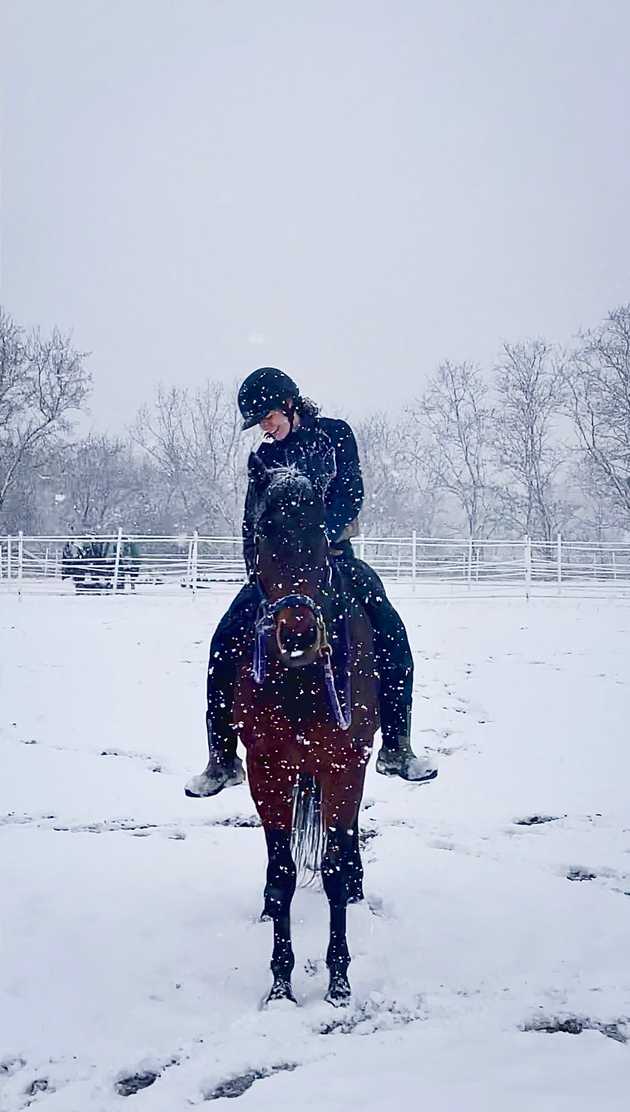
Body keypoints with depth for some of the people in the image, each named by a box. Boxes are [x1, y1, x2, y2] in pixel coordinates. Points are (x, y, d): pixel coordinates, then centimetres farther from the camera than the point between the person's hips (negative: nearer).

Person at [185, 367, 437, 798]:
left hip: (334, 555, -2)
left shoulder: (336, 434, 2)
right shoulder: (265, 457, 10)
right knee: (227, 641, -14)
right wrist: (258, 571, -8)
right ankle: (222, 760, -6)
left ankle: (396, 747, -8)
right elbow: (253, 523, 8)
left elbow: (349, 495, -10)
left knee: (390, 631, -21)